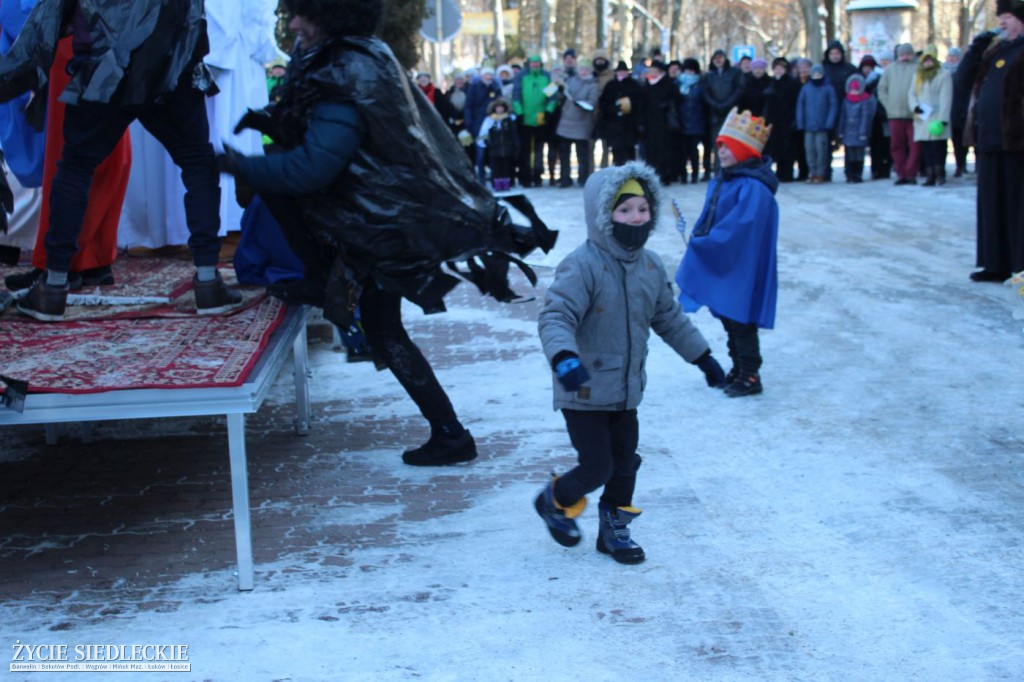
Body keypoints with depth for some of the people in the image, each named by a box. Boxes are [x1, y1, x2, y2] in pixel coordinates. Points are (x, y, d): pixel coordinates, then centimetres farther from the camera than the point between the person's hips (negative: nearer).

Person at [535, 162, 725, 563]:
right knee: (597, 467, -4)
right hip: (584, 392, -7)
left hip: (627, 391, 7)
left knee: (625, 464, 13)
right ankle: (555, 502, 26)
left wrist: (703, 357, 22)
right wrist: (564, 357, -47)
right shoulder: (582, 267, -20)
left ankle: (614, 530, 32)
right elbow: (554, 316, -28)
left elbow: (669, 318, 18)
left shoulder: (650, 267, 5)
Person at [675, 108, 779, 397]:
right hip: (719, 266, 10)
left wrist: (704, 244, -21)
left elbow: (739, 229, -27)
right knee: (728, 319, 18)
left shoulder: (753, 188, -21)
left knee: (741, 323, -2)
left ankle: (750, 377, 8)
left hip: (741, 269, -9)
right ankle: (738, 370, 30)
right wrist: (698, 238, 0)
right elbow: (709, 218, 16)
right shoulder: (722, 181, 9)